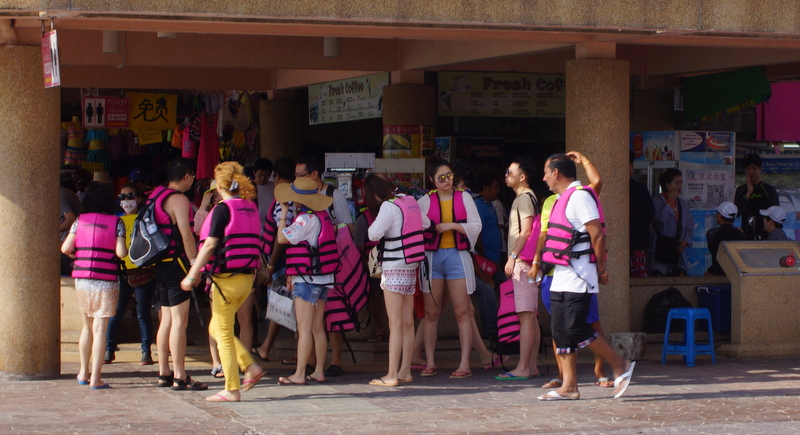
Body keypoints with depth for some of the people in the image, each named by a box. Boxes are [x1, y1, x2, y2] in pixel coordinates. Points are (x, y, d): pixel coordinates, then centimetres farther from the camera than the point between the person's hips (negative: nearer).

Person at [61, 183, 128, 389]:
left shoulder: (80, 220, 5)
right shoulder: (116, 222, -3)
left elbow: (65, 248, 2)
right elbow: (120, 252, -11)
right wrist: (126, 250, 11)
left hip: (82, 277, 3)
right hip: (106, 279, -3)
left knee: (87, 326, 17)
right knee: (99, 328, -3)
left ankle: (84, 373, 23)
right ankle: (95, 378, -5)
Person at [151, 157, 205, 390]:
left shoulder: (156, 196, 14)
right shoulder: (179, 199, -13)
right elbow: (186, 234, -19)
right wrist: (195, 263, -17)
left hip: (161, 264, 10)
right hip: (177, 263, -10)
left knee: (167, 320, 14)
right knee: (179, 321, -8)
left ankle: (164, 373, 18)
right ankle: (180, 377, -9)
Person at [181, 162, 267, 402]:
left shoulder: (223, 209, -12)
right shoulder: (251, 208, 10)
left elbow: (210, 245, -16)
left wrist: (192, 275, -14)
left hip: (226, 279, -8)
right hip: (247, 277, 8)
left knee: (223, 334, 1)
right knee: (216, 329, 20)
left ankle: (232, 390, 3)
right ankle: (251, 367, 10)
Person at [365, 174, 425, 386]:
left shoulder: (389, 207, -13)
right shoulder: (410, 202, 8)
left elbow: (374, 234, -20)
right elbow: (426, 223, 17)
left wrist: (376, 224, 0)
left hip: (394, 269, -8)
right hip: (411, 267, 8)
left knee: (395, 325, -7)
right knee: (408, 323, 9)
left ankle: (391, 375, -6)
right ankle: (405, 372, 13)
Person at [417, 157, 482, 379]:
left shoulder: (464, 198, 7)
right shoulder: (425, 201, 6)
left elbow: (476, 226, 0)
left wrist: (453, 225, -10)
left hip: (458, 257, -1)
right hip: (432, 257, 1)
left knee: (462, 312, -4)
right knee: (431, 313, 2)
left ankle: (465, 363, -3)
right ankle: (430, 363, 8)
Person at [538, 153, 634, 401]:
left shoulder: (579, 196, -13)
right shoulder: (563, 199, 18)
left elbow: (597, 234, -18)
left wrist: (601, 269, -13)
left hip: (578, 276, -10)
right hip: (561, 276, 10)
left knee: (575, 328, -13)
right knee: (560, 330, 5)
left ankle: (620, 366, 0)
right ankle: (569, 387, 6)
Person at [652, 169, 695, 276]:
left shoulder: (683, 203, 17)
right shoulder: (656, 201, -2)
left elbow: (690, 226, 17)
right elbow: (660, 219, -21)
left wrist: (686, 241, -2)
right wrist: (670, 201, -9)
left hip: (678, 251, 6)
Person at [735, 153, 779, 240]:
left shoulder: (769, 190, 2)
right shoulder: (741, 190, 11)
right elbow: (736, 213, -1)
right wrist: (748, 193, -7)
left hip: (764, 236, -3)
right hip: (745, 236, 3)